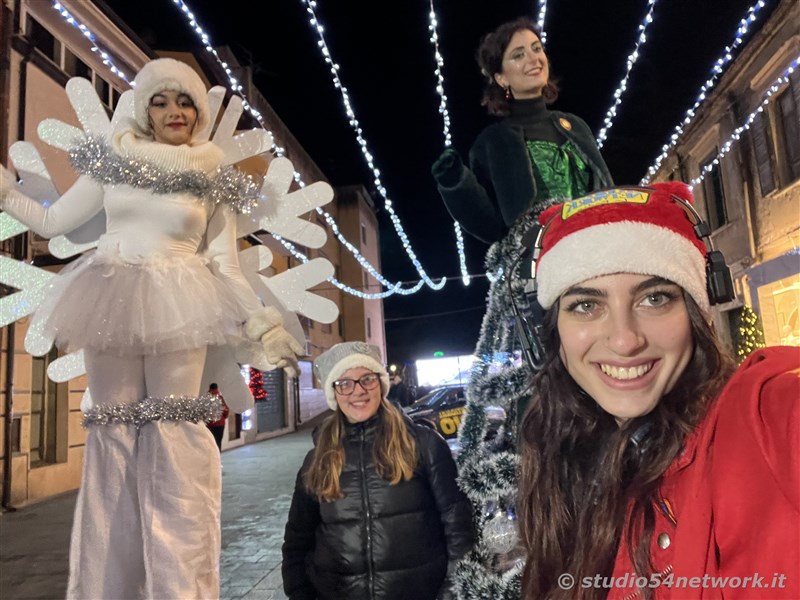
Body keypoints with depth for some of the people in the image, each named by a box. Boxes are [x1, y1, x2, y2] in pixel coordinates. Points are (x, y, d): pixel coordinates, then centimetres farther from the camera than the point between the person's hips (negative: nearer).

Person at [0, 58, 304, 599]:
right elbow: (51, 221, 17)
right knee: (111, 437, 5)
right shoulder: (111, 160, 12)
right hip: (110, 306, 2)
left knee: (174, 443, -5)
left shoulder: (213, 182, 8)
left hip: (176, 312, -2)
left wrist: (266, 324, -1)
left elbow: (226, 267, 6)